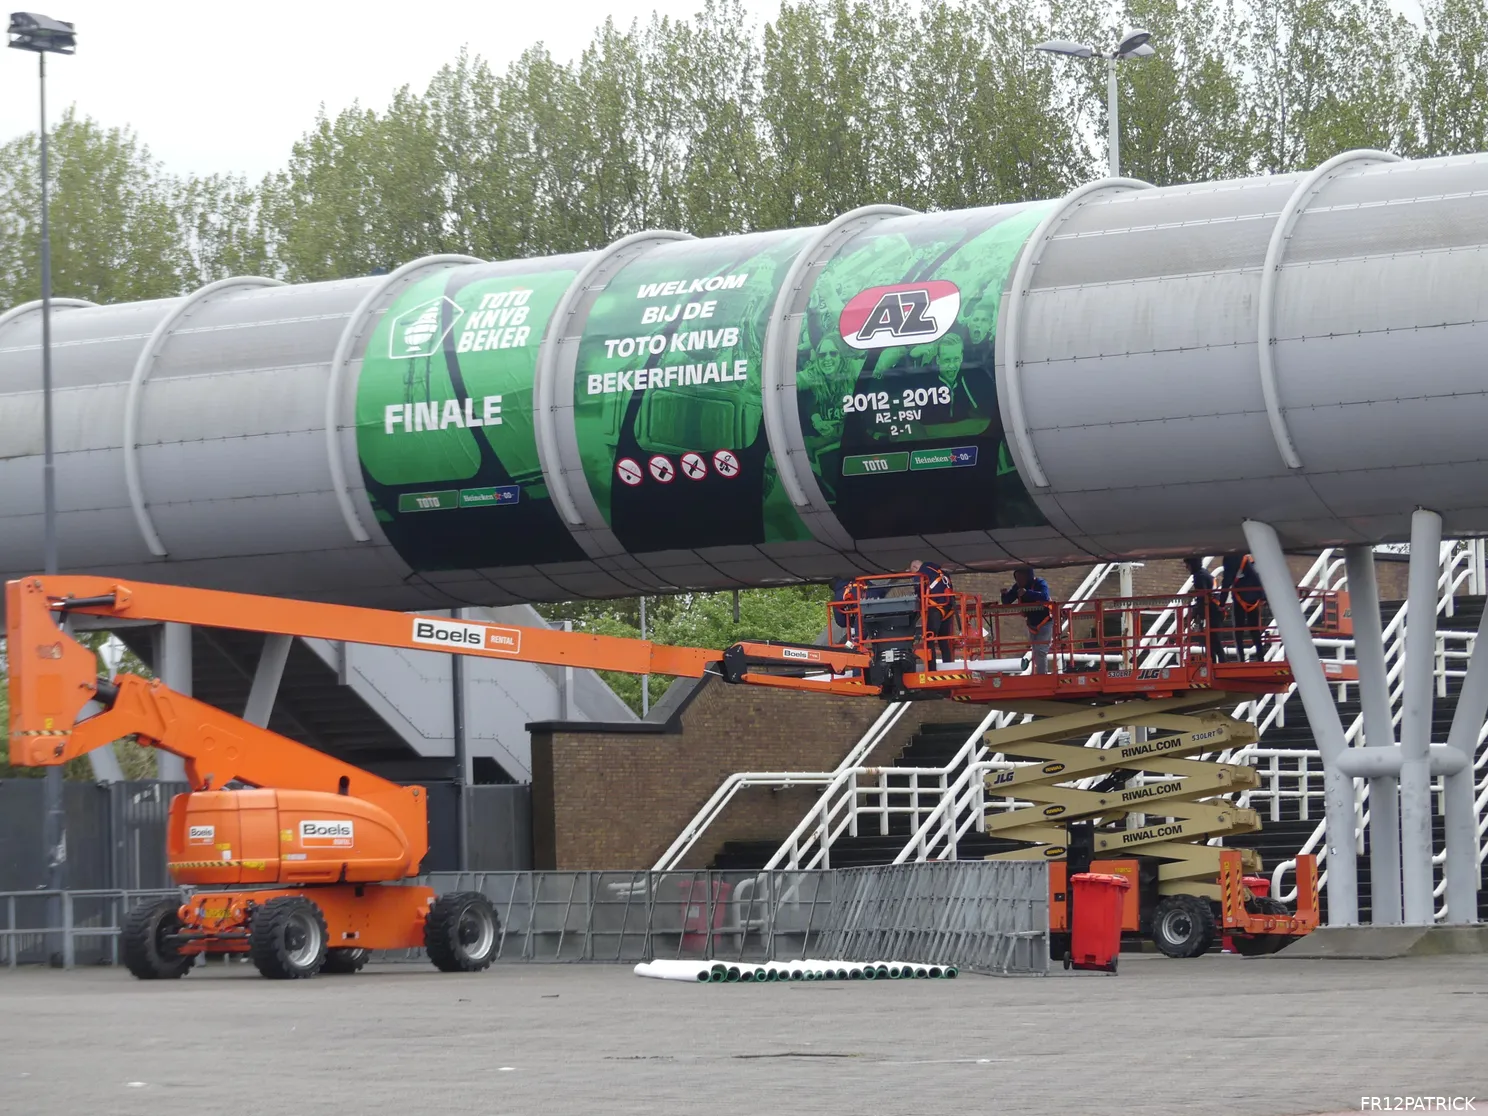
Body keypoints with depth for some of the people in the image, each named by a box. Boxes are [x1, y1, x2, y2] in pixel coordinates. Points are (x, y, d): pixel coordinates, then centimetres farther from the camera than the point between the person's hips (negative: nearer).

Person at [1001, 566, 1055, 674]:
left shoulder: (1040, 583, -21)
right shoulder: (1017, 587, -4)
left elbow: (1045, 597, -40)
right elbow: (1006, 602, -2)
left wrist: (1027, 593, -47)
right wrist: (1005, 594, -25)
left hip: (1045, 623, -7)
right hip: (1032, 625, 7)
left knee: (1040, 651, -18)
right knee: (1036, 652, 17)